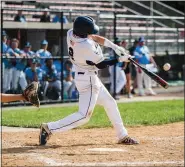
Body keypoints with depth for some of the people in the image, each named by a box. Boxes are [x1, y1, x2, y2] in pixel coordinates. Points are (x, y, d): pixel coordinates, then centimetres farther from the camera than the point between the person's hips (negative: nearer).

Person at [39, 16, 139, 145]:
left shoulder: (71, 33, -8)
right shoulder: (86, 46, -31)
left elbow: (94, 37, 4)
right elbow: (101, 65, -18)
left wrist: (115, 47, -3)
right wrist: (120, 59, -8)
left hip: (90, 78, 10)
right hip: (88, 80, -10)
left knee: (110, 103, 20)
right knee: (84, 115, -8)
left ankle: (123, 136, 29)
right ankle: (49, 128, -8)